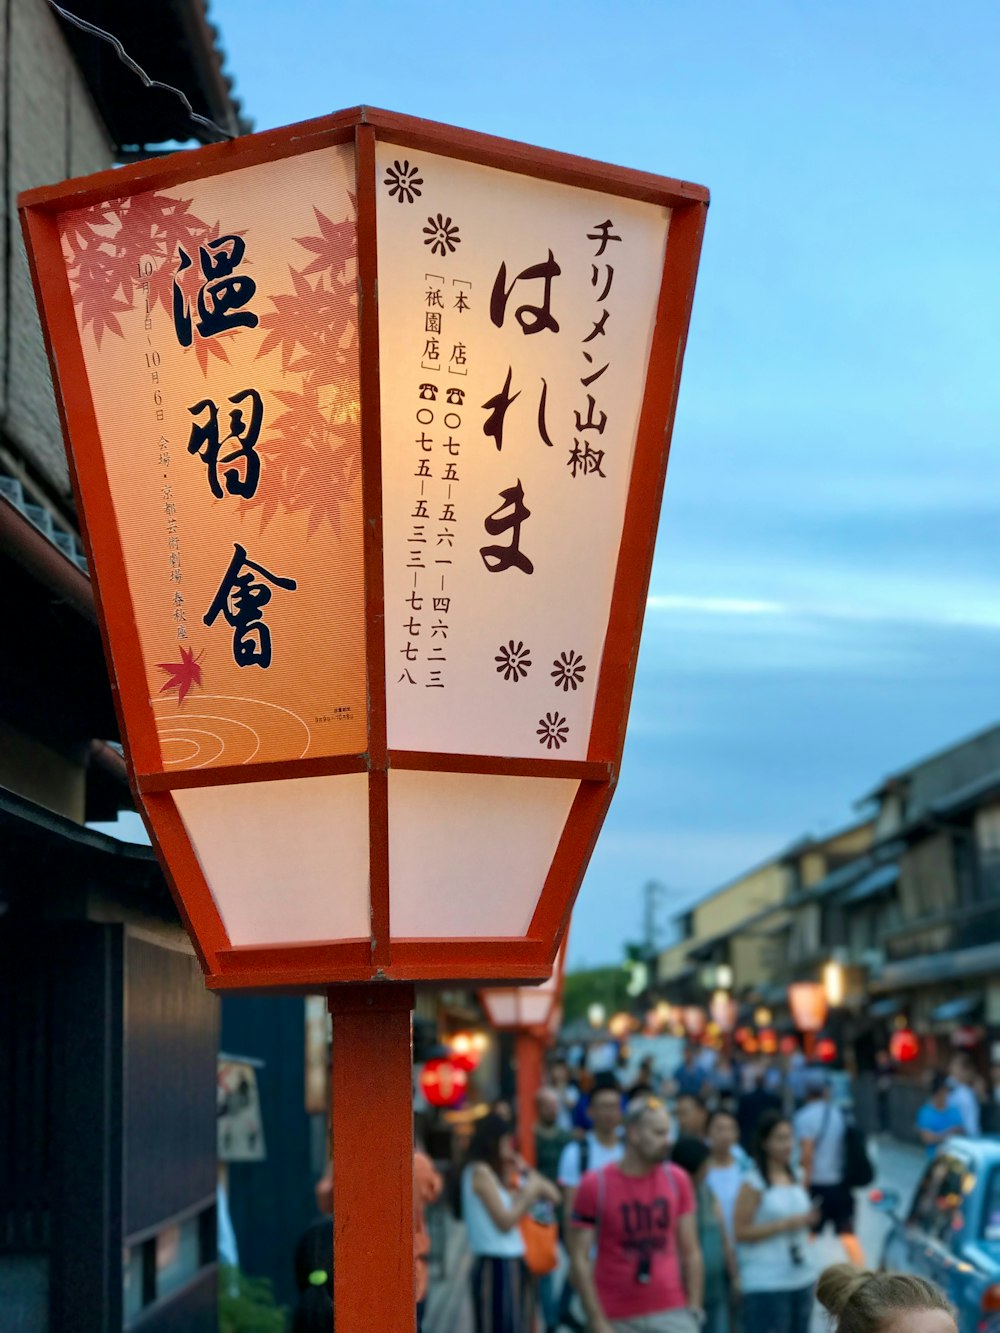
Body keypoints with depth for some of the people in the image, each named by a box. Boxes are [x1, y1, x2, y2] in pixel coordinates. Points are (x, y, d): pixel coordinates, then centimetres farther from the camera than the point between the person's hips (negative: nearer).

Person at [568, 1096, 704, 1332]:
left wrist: (694, 1310, 3)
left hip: (672, 1313, 2)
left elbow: (690, 1252, 9)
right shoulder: (595, 1185, -6)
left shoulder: (677, 1180, 3)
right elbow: (579, 1258, -5)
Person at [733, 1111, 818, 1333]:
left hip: (801, 1278, 7)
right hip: (766, 1283, -7)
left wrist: (808, 1219, 3)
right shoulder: (754, 1183, -9)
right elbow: (741, 1232, -13)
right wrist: (785, 1224, -18)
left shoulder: (794, 1178, 12)